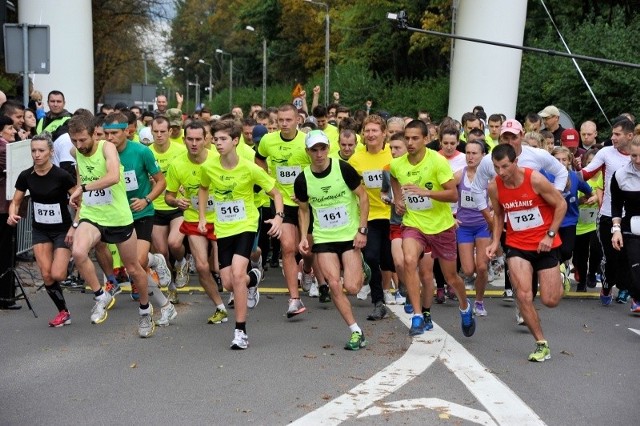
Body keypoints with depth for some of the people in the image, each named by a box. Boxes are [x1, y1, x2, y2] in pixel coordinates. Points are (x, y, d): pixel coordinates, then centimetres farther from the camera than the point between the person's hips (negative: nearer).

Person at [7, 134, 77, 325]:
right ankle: (63, 313, 12)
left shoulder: (61, 175, -19)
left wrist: (74, 227, -19)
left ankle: (68, 261, 20)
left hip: (62, 230, -4)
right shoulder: (26, 176, -7)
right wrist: (12, 215, -19)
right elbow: (15, 202, 3)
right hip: (40, 230, 4)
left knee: (57, 274, -15)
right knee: (46, 276, -5)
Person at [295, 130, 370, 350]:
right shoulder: (302, 179, -4)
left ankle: (362, 271, 28)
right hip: (323, 239, 2)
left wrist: (362, 229, -9)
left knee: (351, 288, -9)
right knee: (334, 285, -10)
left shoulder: (343, 169, -12)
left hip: (350, 235, -2)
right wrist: (303, 237, 1)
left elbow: (363, 196, -3)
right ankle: (356, 331, 2)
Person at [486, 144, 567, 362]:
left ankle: (557, 281, 39)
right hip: (517, 246, 2)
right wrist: (495, 241, 0)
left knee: (550, 301, 1)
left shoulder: (535, 180, -19)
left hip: (545, 244, -2)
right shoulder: (494, 187, -8)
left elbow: (561, 205, -8)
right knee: (524, 296, -12)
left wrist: (550, 235, -13)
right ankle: (541, 344, 4)